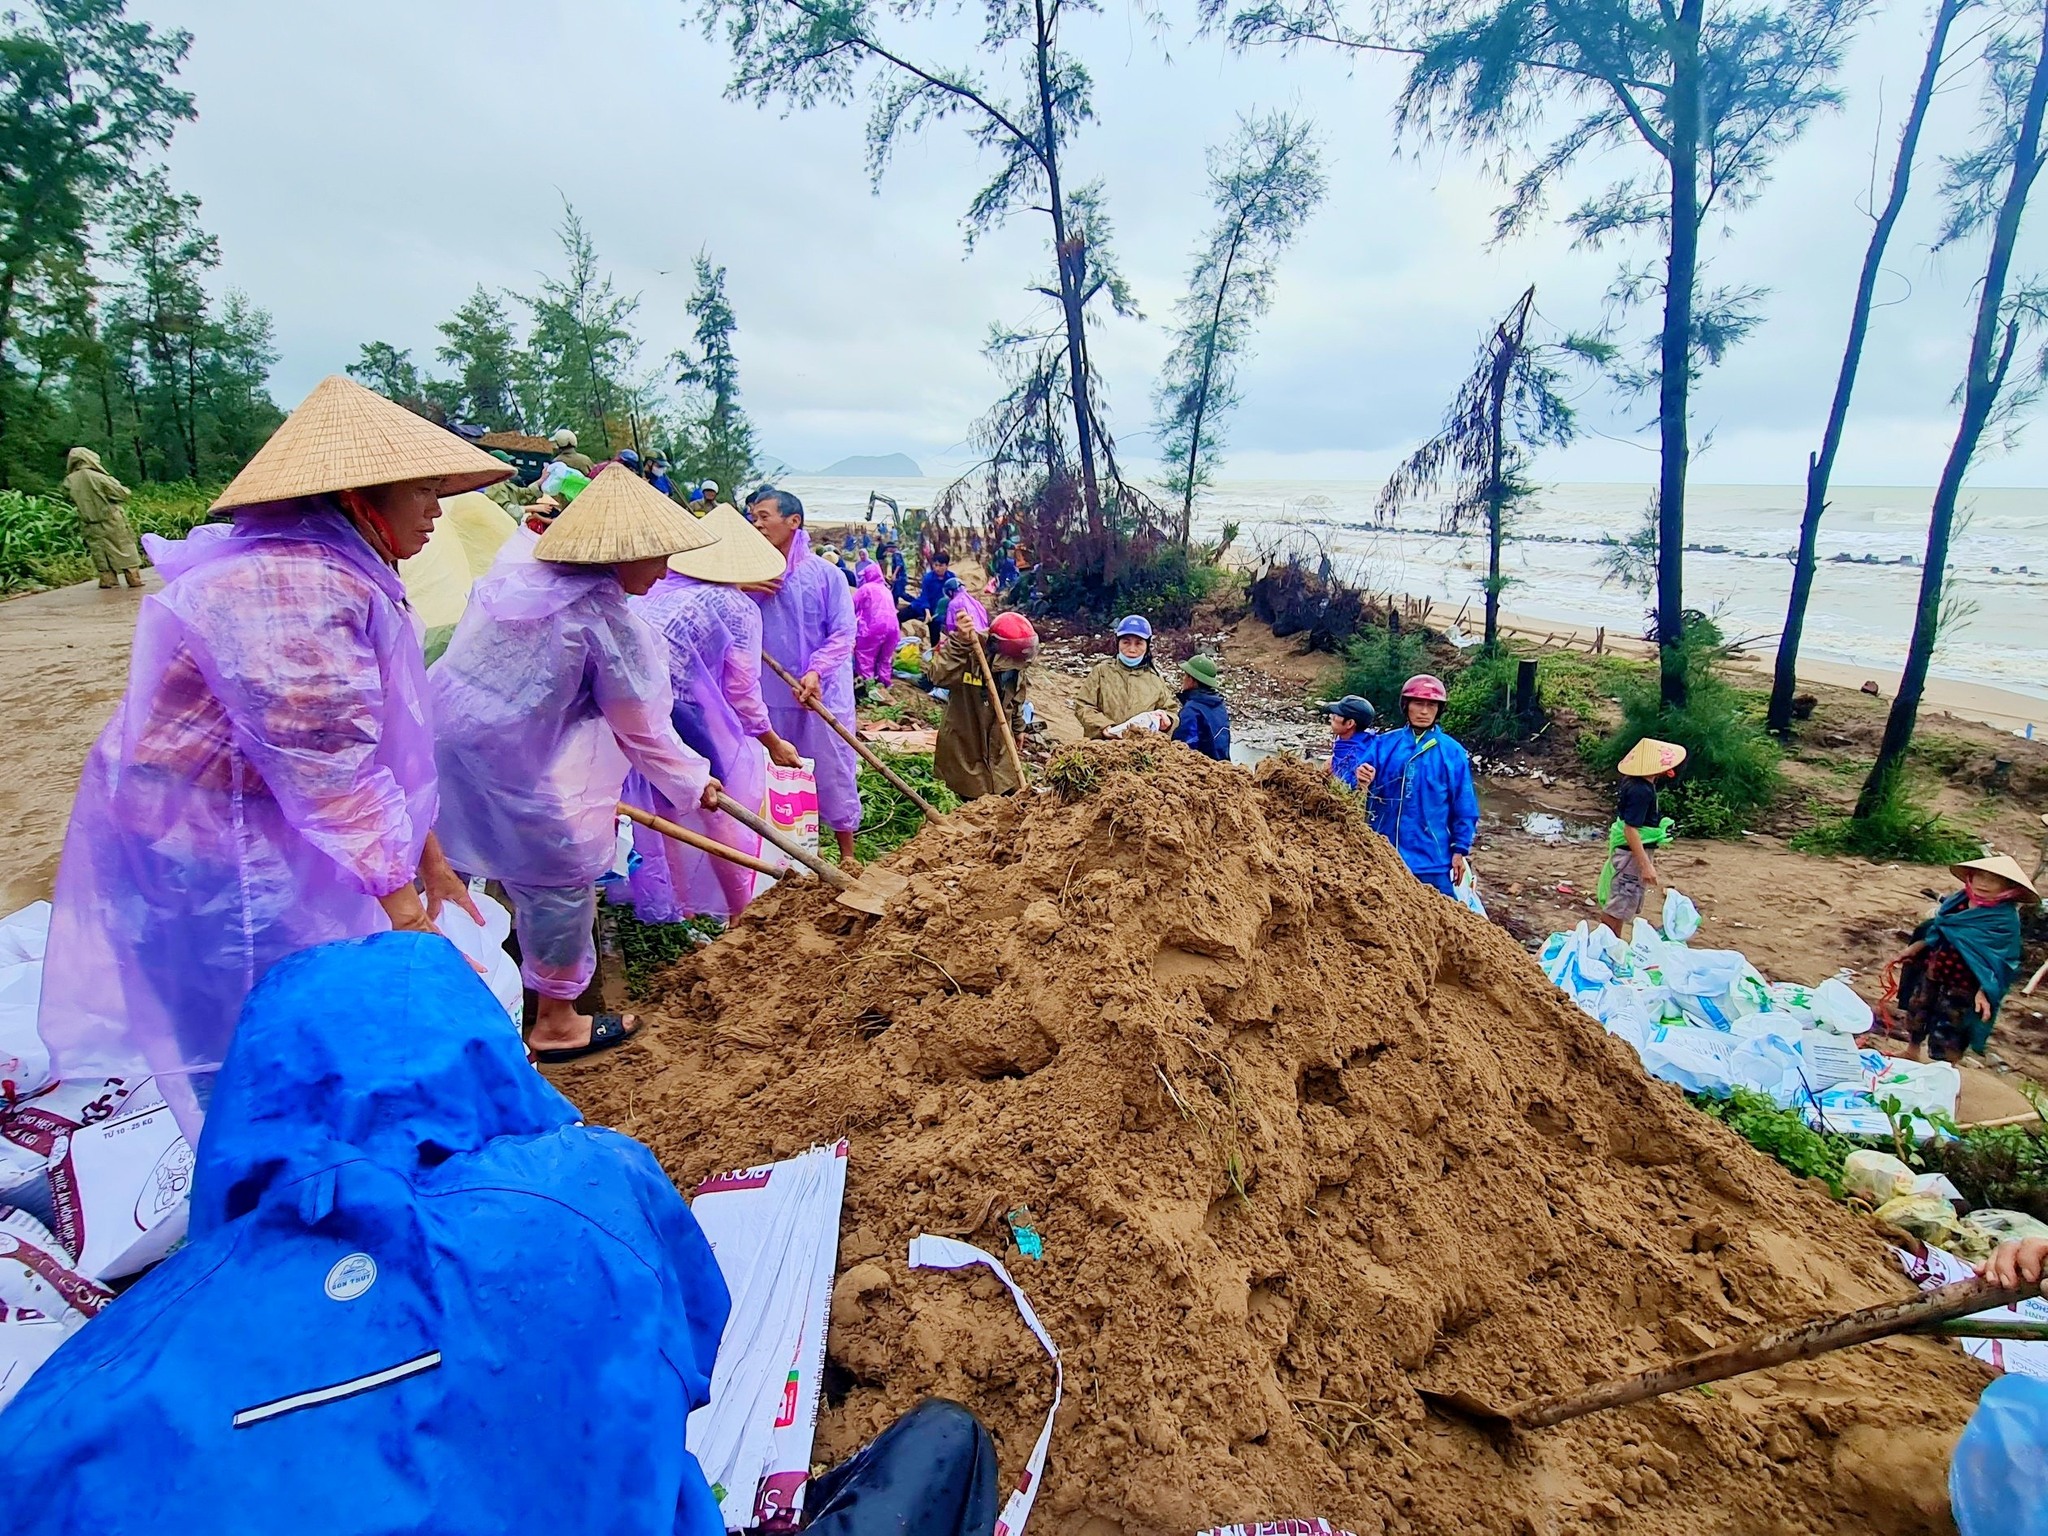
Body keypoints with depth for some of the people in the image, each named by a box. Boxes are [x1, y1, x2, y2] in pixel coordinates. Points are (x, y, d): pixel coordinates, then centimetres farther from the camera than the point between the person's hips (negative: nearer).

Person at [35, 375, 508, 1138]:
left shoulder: (340, 578, 6)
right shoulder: (295, 588, -26)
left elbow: (382, 742, 10)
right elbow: (335, 775, -28)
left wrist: (428, 859, 12)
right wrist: (410, 924, -22)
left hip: (259, 845, 9)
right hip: (204, 865, -9)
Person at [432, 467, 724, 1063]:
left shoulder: (518, 567, 6)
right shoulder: (607, 618, -16)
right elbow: (642, 727, -8)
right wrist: (695, 780, 5)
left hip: (451, 739, 8)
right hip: (520, 764, -8)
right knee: (561, 879, 8)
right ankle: (556, 1023, 24)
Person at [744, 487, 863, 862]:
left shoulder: (826, 574, -5)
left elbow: (843, 633, -8)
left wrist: (816, 671, -22)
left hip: (823, 695, -3)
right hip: (767, 696, 3)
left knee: (834, 775, 7)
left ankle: (847, 855, 22)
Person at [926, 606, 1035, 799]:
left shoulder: (1018, 666, -6)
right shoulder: (969, 656, -26)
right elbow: (937, 675, -45)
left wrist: (1018, 728, 23)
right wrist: (959, 641, -52)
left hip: (999, 744, 6)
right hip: (964, 744, -5)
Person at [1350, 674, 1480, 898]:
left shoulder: (1452, 752, -1)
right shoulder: (1383, 744, 0)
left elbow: (1464, 808, 3)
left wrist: (1460, 849, 1)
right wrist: (1363, 785, -26)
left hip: (1432, 857, -1)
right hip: (1384, 853, 1)